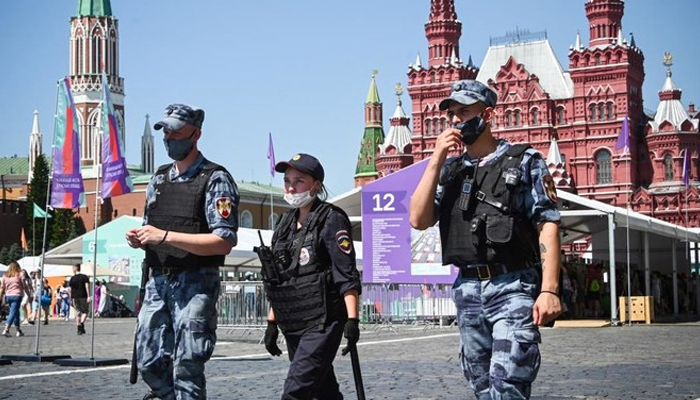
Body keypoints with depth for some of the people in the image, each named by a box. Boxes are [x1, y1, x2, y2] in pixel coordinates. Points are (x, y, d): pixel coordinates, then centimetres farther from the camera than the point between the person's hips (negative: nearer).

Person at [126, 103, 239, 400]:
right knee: (149, 362, 9)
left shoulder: (215, 180, -7)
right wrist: (139, 238, -1)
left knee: (186, 368, -6)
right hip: (158, 281, 7)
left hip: (195, 284, -7)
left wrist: (165, 236, -19)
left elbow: (225, 241, -15)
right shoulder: (159, 179, 15)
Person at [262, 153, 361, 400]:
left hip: (322, 323, -7)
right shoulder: (286, 223, 15)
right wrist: (272, 322, 17)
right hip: (292, 324, 7)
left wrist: (352, 319, -21)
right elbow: (276, 279, 20)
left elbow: (347, 274, -13)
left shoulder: (331, 219, -5)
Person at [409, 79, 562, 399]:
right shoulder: (450, 170, 15)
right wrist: (436, 160, -3)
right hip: (467, 290, 5)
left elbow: (547, 226, -5)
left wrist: (550, 289, -16)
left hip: (513, 288, -5)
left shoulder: (525, 161, 1)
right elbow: (419, 220, 3)